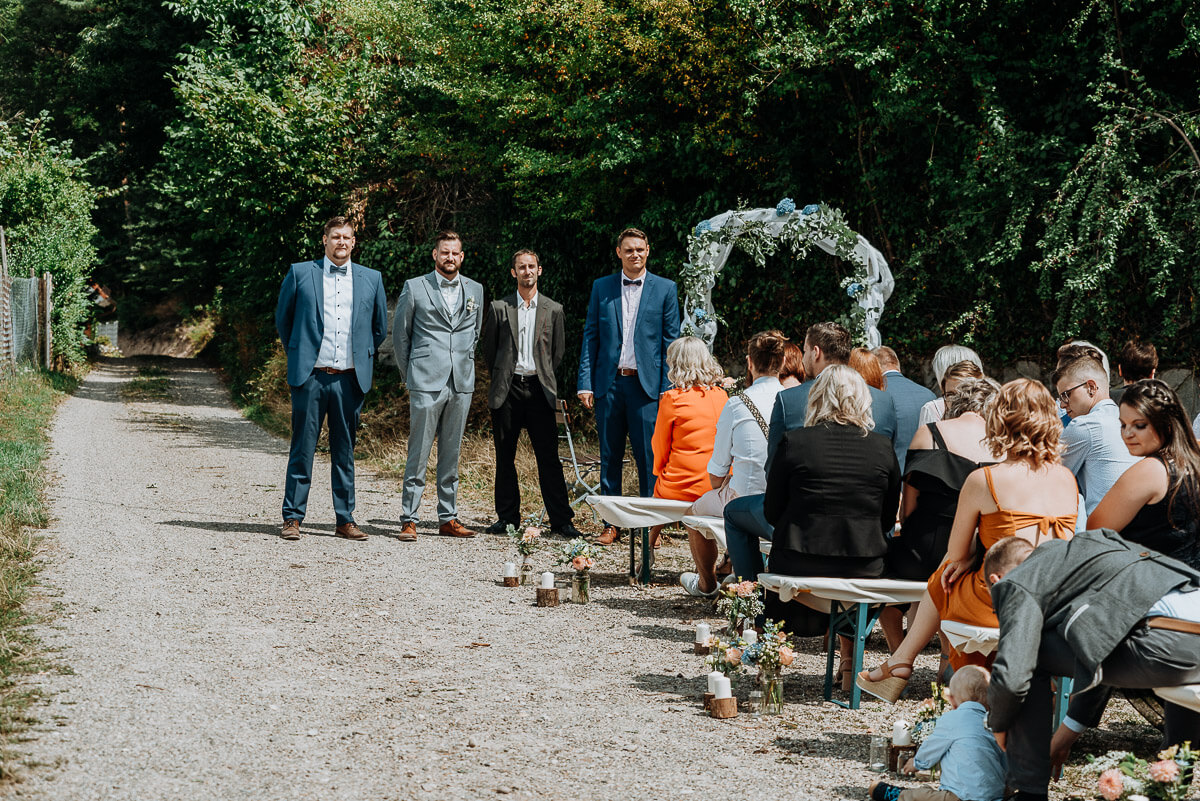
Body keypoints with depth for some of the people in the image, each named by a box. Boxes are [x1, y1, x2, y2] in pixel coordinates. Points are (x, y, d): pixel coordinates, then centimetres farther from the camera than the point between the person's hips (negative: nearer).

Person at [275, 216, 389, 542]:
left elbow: (379, 326, 20)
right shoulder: (300, 273, 4)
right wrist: (298, 354, 12)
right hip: (310, 377, -2)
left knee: (345, 451, 7)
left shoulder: (371, 279, 9)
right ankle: (293, 518, 7)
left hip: (349, 380, 2)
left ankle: (345, 520, 12)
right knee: (302, 449, 0)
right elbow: (282, 318, 14)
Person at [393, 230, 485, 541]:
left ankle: (448, 519, 14)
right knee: (418, 454, -4)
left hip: (461, 384, 4)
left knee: (452, 455, 9)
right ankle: (408, 520, -1)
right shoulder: (415, 287, 2)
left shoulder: (475, 290, 11)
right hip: (426, 383, -3)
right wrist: (409, 374, 7)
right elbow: (400, 333, 7)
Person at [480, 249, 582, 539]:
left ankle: (561, 520, -2)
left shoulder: (553, 310, 8)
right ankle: (507, 517, 13)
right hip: (507, 389, 1)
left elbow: (558, 351, 15)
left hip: (538, 388, 0)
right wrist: (501, 373, 13)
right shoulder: (499, 308, 6)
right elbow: (487, 347, 13)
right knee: (505, 458, 4)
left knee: (549, 457, -4)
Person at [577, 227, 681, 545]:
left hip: (646, 384, -2)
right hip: (609, 383, 2)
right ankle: (611, 524, 12)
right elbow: (590, 337, 8)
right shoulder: (601, 288, 10)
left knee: (649, 458, -2)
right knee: (610, 458, 6)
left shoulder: (665, 289, 5)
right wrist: (585, 383, 0)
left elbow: (671, 340, 4)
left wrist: (667, 386, -4)